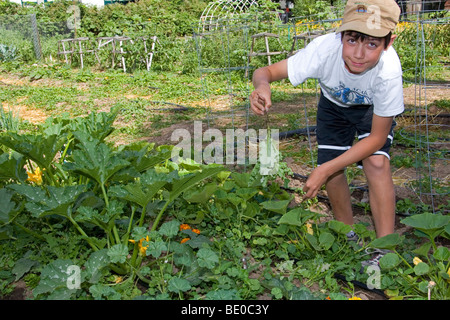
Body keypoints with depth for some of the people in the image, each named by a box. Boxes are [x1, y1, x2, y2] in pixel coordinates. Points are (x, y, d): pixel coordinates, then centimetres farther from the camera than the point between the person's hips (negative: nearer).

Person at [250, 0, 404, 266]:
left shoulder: (388, 71, -41)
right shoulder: (325, 49, -40)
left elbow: (377, 137, -30)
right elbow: (267, 71, -33)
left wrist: (325, 170, -37)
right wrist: (263, 86, -60)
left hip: (375, 108, -2)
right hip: (334, 104, 2)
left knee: (376, 162, -24)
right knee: (332, 171, -7)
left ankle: (385, 252, -12)